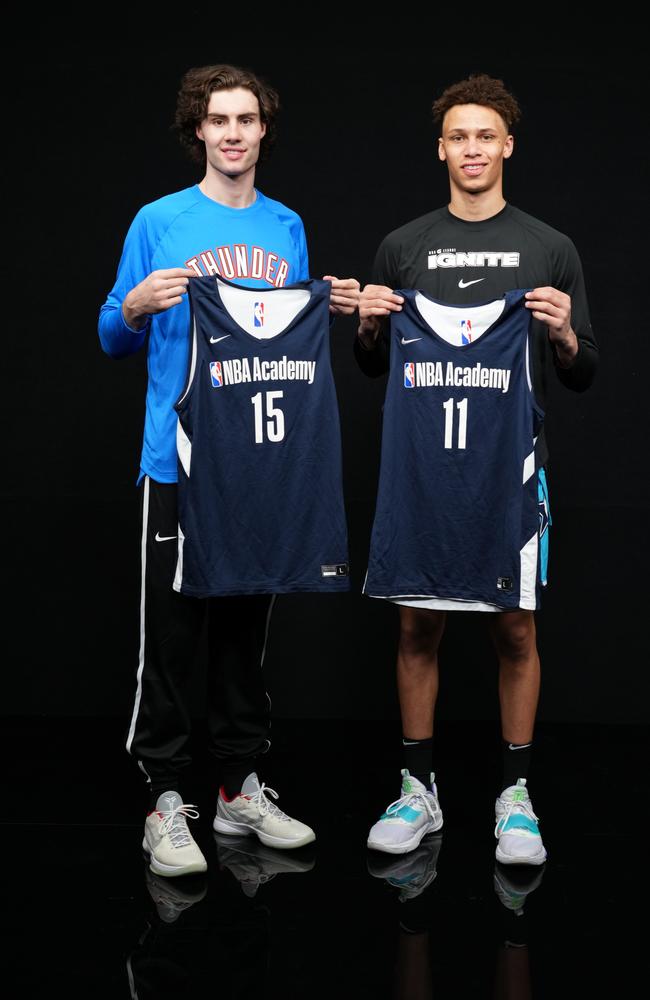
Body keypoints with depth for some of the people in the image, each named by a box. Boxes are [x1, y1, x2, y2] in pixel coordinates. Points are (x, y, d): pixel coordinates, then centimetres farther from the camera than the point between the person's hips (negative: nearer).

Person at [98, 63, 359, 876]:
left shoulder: (287, 228, 12)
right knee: (171, 633, -1)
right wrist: (136, 306, -19)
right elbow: (114, 339, 2)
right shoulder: (159, 222, 0)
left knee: (247, 626, 12)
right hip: (178, 461, -4)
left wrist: (333, 309, 0)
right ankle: (165, 801, 9)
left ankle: (241, 788, 23)